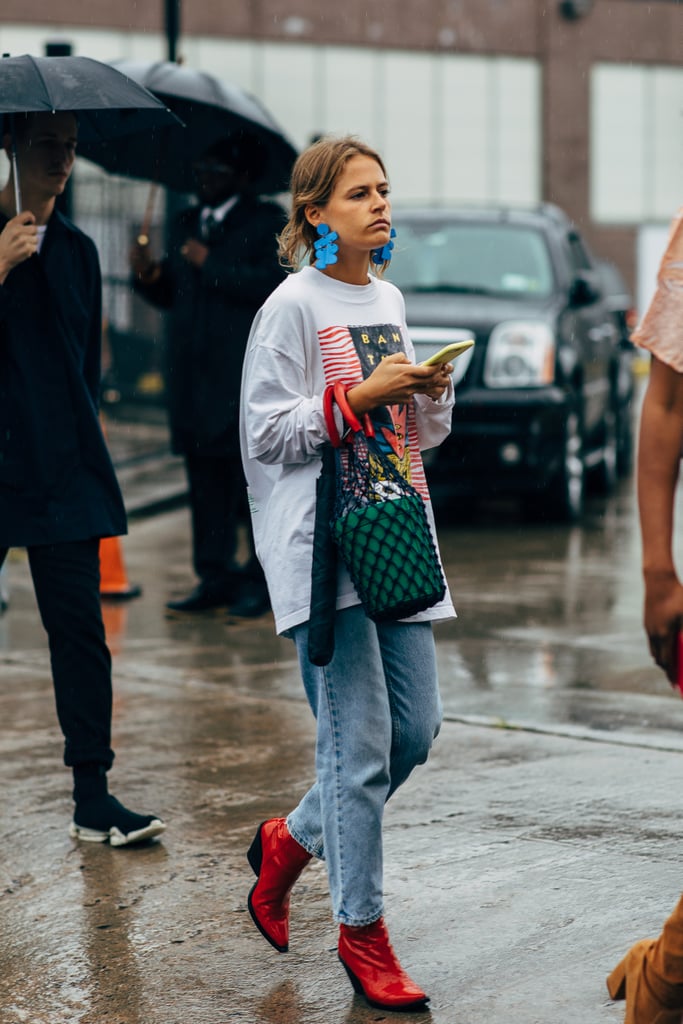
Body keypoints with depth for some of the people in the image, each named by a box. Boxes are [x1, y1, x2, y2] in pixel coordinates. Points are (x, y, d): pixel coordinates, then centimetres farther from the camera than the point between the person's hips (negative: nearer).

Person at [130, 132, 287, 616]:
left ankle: (262, 581, 0)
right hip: (193, 374, 6)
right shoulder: (187, 224, 20)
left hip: (247, 377, -6)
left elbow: (274, 285, -14)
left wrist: (211, 265, -14)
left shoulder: (267, 222, 1)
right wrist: (151, 275, 1)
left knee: (253, 483, -5)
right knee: (205, 483, 7)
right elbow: (171, 295, 21)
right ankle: (216, 577, 12)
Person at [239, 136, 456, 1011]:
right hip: (323, 543, -7)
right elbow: (267, 434, -10)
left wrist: (433, 393, 1)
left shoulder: (389, 301, 16)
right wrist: (360, 397, -16)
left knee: (415, 730, 7)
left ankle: (289, 842, 28)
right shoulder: (293, 306, -5)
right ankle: (361, 932, 4)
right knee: (360, 741, -7)